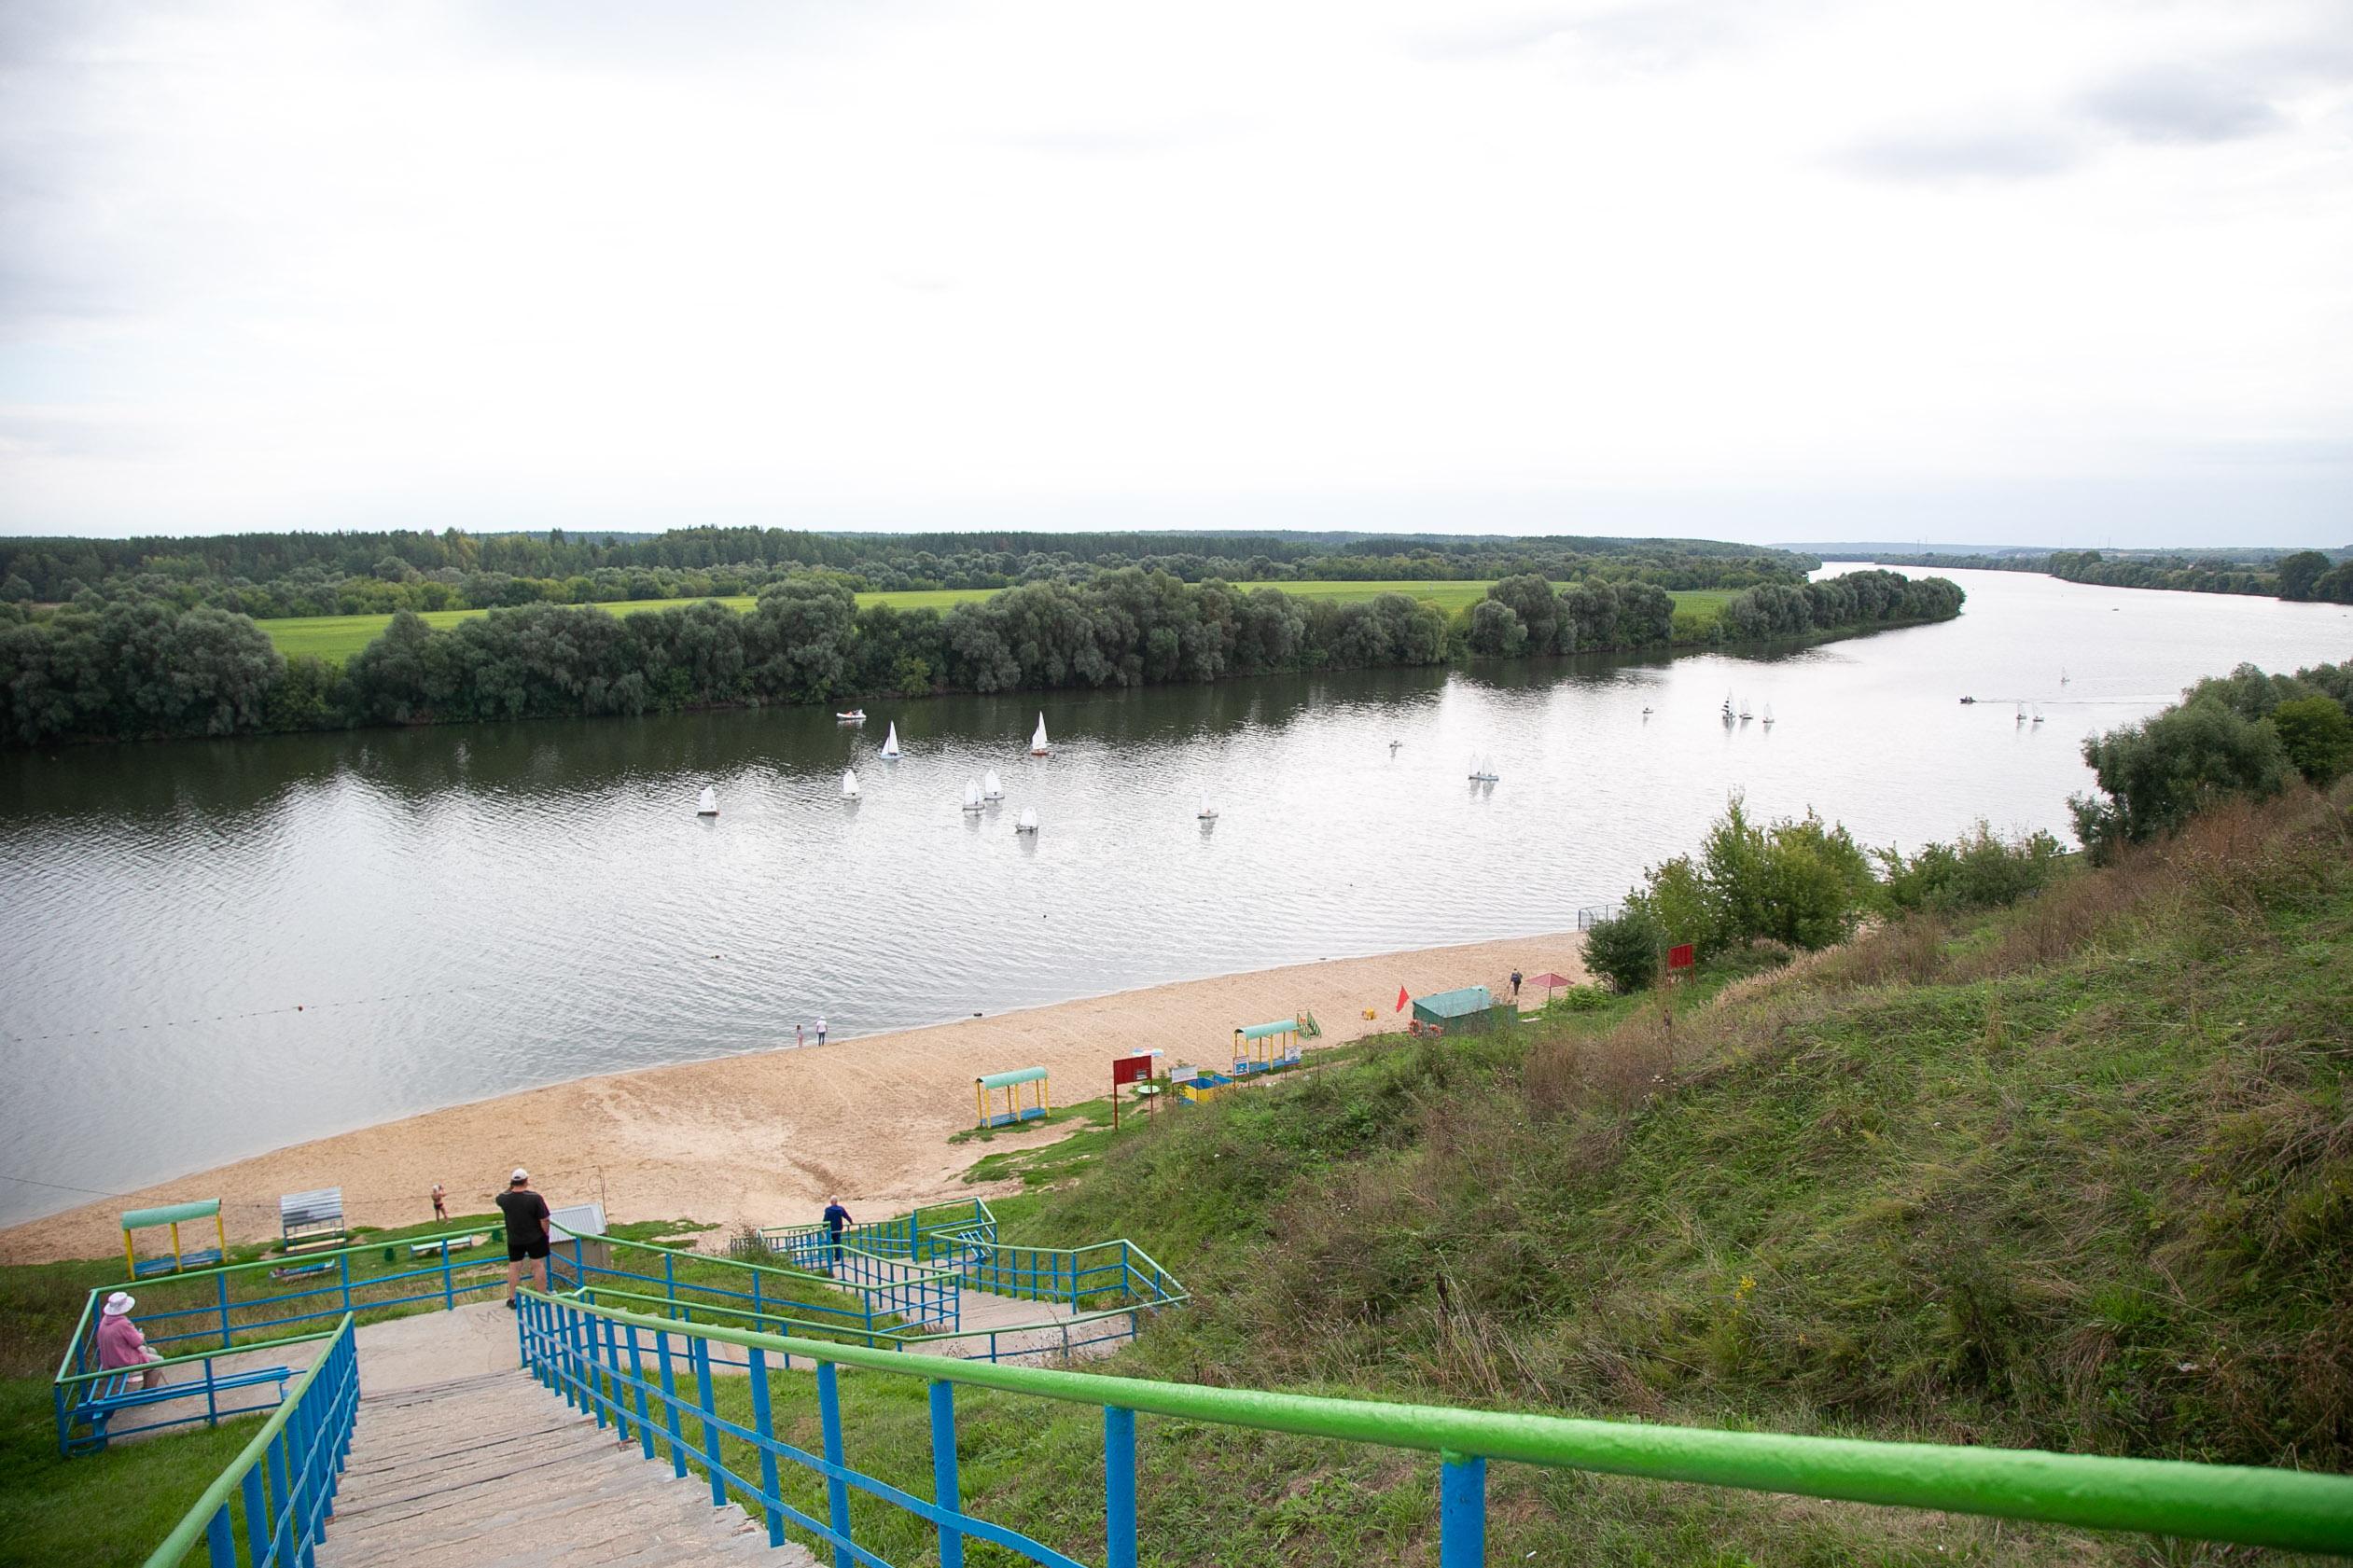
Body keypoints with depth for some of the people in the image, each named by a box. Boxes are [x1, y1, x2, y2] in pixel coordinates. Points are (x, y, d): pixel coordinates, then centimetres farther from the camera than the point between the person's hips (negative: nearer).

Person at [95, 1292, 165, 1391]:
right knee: (159, 1361, 4)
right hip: (123, 1362, -9)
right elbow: (138, 1342, -21)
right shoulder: (123, 1324, -32)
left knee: (152, 1352, 25)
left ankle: (146, 1386, 36)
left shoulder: (105, 1319, -3)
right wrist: (141, 1336, 0)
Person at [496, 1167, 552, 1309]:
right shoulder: (535, 1198, -22)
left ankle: (512, 1299, 22)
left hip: (514, 1240, 2)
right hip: (535, 1238, -2)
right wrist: (546, 1233, -2)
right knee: (540, 1265, 11)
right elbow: (544, 1220, -17)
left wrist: (510, 1187, 12)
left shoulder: (504, 1199, -13)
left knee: (514, 1267, 15)